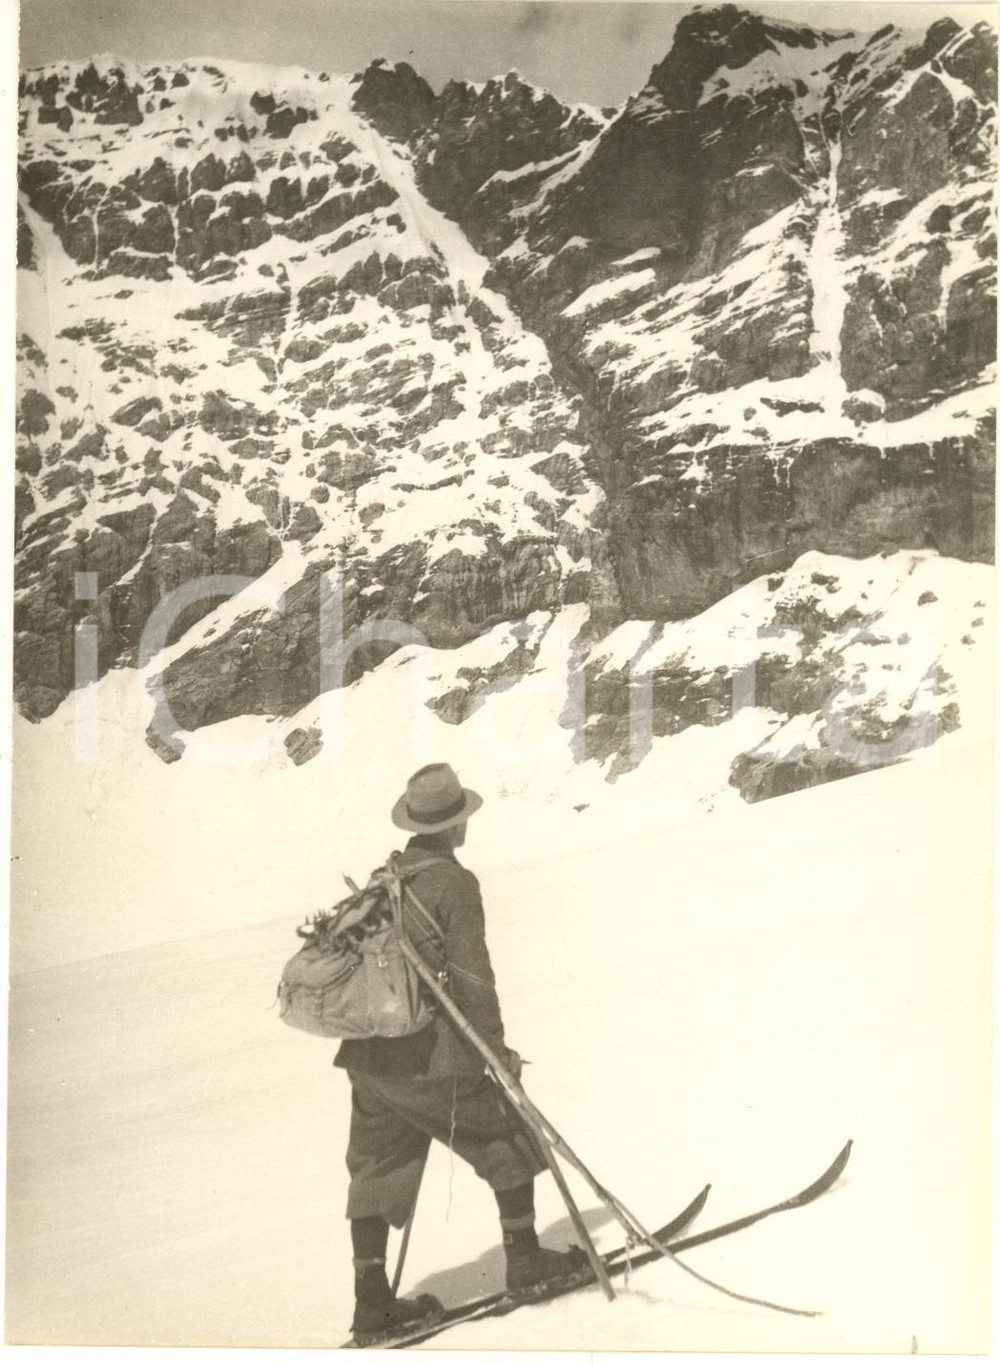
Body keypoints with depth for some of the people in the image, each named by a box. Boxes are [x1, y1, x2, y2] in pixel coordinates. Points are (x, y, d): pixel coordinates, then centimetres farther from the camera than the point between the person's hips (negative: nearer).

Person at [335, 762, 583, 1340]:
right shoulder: (453, 883, -12)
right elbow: (471, 973, -15)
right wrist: (497, 1047, -7)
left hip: (367, 1058, 7)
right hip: (431, 1060, -7)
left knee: (377, 1169, 14)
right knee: (510, 1145, 13)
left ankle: (372, 1300, 17)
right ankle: (524, 1257, 23)